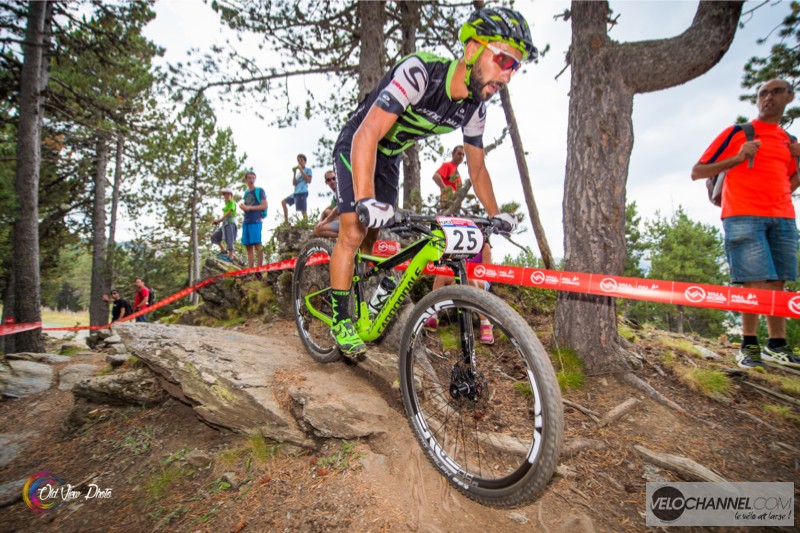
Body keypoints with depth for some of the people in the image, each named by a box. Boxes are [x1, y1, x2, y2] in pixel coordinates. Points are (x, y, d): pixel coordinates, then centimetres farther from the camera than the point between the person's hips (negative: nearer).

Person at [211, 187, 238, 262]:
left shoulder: (232, 202, -3)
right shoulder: (226, 204, 22)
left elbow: (229, 213, -15)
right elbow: (225, 215, 18)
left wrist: (219, 219, -14)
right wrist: (218, 220, 2)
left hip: (230, 223, -9)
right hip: (225, 223, 9)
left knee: (229, 240, -11)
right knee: (214, 236, 9)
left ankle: (230, 256, -8)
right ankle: (223, 250, 14)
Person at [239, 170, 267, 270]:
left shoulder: (259, 190, 3)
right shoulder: (246, 192, 21)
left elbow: (264, 206, -7)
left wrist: (250, 207, -9)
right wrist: (242, 206, 5)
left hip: (255, 221, -6)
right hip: (246, 222, 7)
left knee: (257, 245, -11)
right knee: (249, 247, 6)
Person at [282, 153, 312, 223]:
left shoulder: (308, 169, 5)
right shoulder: (298, 172, 22)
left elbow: (309, 180, -11)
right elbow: (294, 183, 16)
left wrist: (301, 170, -7)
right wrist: (294, 173, 5)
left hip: (303, 192, -8)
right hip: (296, 192, 8)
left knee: (303, 211, -13)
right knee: (283, 201, 9)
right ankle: (286, 221, 10)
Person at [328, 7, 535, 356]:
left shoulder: (474, 108, -11)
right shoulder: (419, 73, -33)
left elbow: (477, 167, 2)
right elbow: (366, 137, -41)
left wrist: (496, 215, 0)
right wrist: (366, 200, -53)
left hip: (389, 157, 6)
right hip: (356, 147, -6)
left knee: (374, 236, 9)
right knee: (353, 232, -15)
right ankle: (340, 320, -2)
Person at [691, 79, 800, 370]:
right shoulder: (736, 133, 6)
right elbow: (696, 172, 0)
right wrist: (737, 158, -11)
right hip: (744, 216, -5)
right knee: (756, 283, -10)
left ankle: (777, 345, 14)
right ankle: (749, 345, 2)